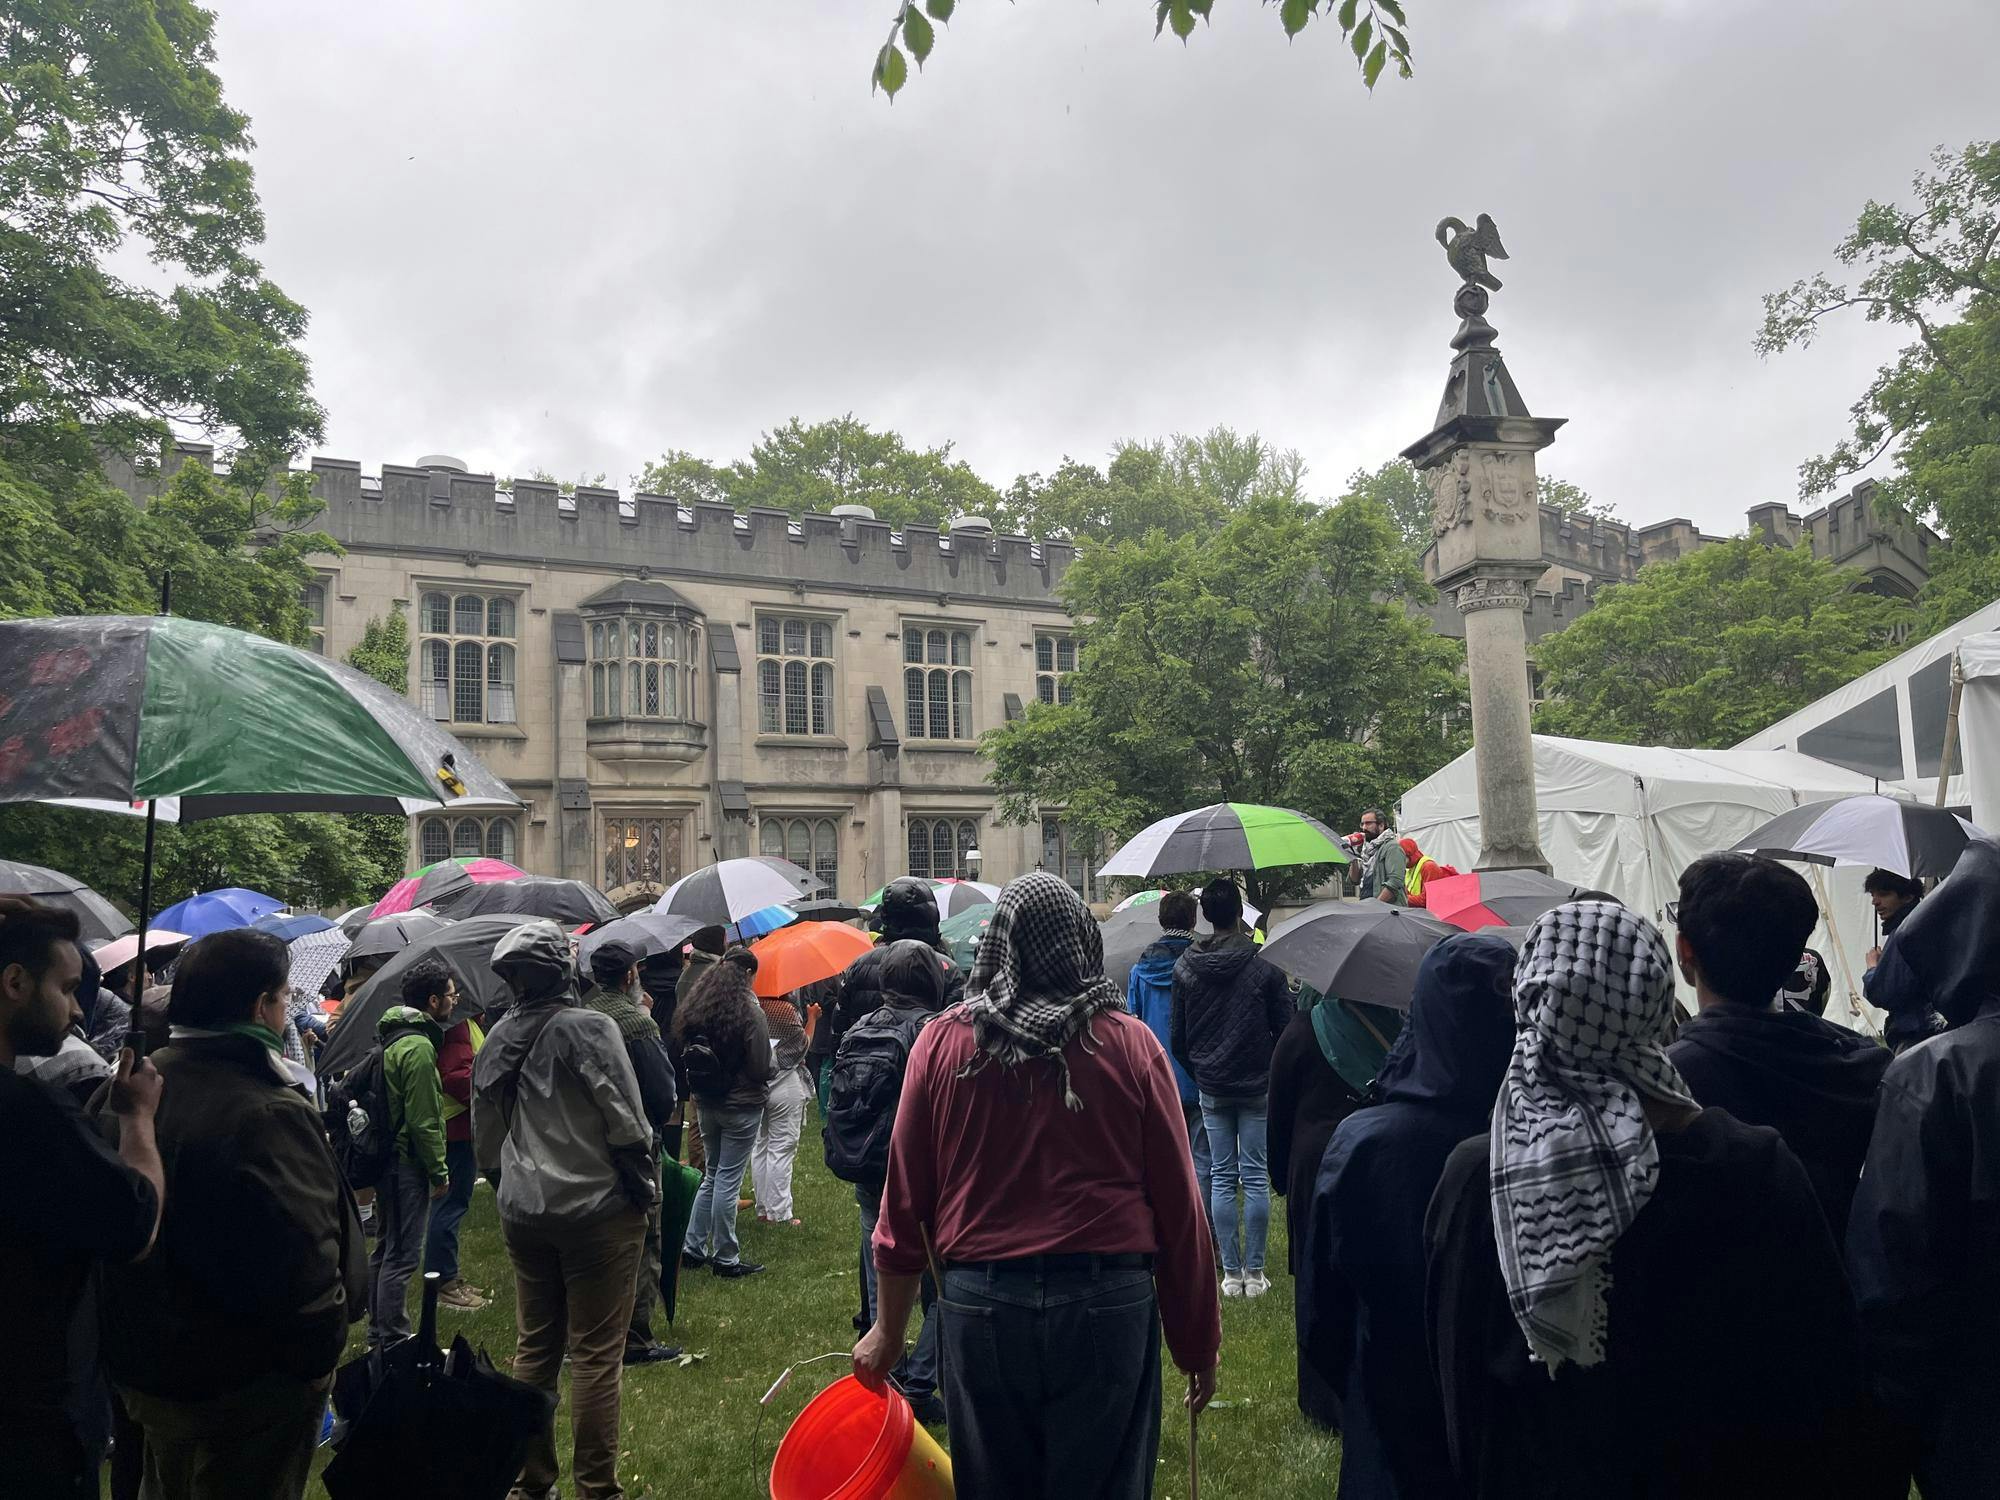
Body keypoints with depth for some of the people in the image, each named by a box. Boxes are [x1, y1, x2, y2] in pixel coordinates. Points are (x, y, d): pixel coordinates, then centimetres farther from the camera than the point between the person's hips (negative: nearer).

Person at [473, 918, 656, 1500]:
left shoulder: (496, 1042, 5)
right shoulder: (589, 1028, -15)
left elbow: (485, 1138, 13)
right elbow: (627, 1123, -15)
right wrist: (646, 1189, 1)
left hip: (522, 1213, 6)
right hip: (596, 1211, -6)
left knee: (534, 1347, 17)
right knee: (596, 1354, 2)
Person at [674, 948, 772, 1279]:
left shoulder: (694, 1008, 0)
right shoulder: (749, 1012, -17)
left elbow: (684, 1053, 8)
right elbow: (761, 1068, -15)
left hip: (706, 1102, 6)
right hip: (741, 1105, -6)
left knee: (712, 1173, 20)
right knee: (728, 1179, 2)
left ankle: (692, 1247, 23)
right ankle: (725, 1258, 12)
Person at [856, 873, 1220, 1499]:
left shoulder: (942, 1041, -2)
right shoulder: (1131, 1043, -5)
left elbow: (905, 1199, 2)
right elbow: (1178, 1206, -3)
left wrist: (888, 1329, 14)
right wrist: (1198, 1343, 8)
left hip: (980, 1303, 1)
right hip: (1108, 1304, -1)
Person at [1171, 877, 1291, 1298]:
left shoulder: (1185, 967, -2)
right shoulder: (1264, 964, -9)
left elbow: (1178, 1036, 4)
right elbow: (1285, 1026, -4)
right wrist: (1277, 1073, 12)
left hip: (1211, 1088, 2)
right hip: (1257, 1086, -2)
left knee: (1221, 1177, 8)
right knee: (1256, 1176, 5)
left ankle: (1231, 1272, 10)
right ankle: (1254, 1272, 9)